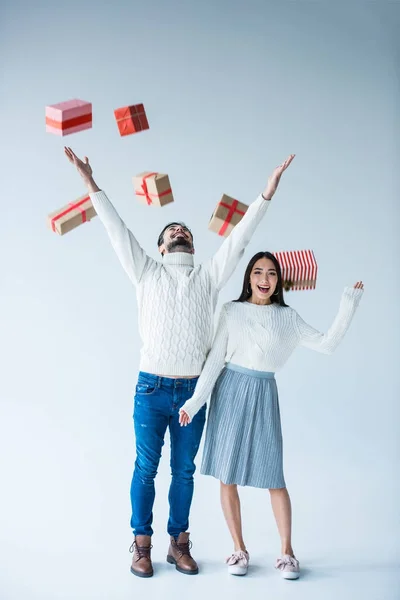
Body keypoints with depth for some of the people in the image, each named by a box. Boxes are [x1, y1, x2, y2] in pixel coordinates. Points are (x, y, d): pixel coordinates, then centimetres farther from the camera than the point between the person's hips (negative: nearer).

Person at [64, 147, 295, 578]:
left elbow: (239, 237, 3)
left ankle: (179, 544, 24)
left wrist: (267, 193, -3)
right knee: (146, 468, 6)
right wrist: (90, 182, 0)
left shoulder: (208, 277, 8)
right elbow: (117, 230, 2)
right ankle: (142, 545, 20)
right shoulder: (147, 274, 6)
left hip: (193, 390, 2)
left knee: (184, 471, 11)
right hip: (152, 388, -1)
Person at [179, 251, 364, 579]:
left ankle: (287, 552, 17)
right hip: (231, 391, 0)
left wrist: (349, 304, -2)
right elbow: (215, 359, -1)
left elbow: (327, 344, 1)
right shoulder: (232, 311, 1)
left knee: (274, 477, 1)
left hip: (264, 394, 1)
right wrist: (196, 400, -6)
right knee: (227, 476, 4)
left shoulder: (287, 316, 6)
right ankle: (239, 549, 20)